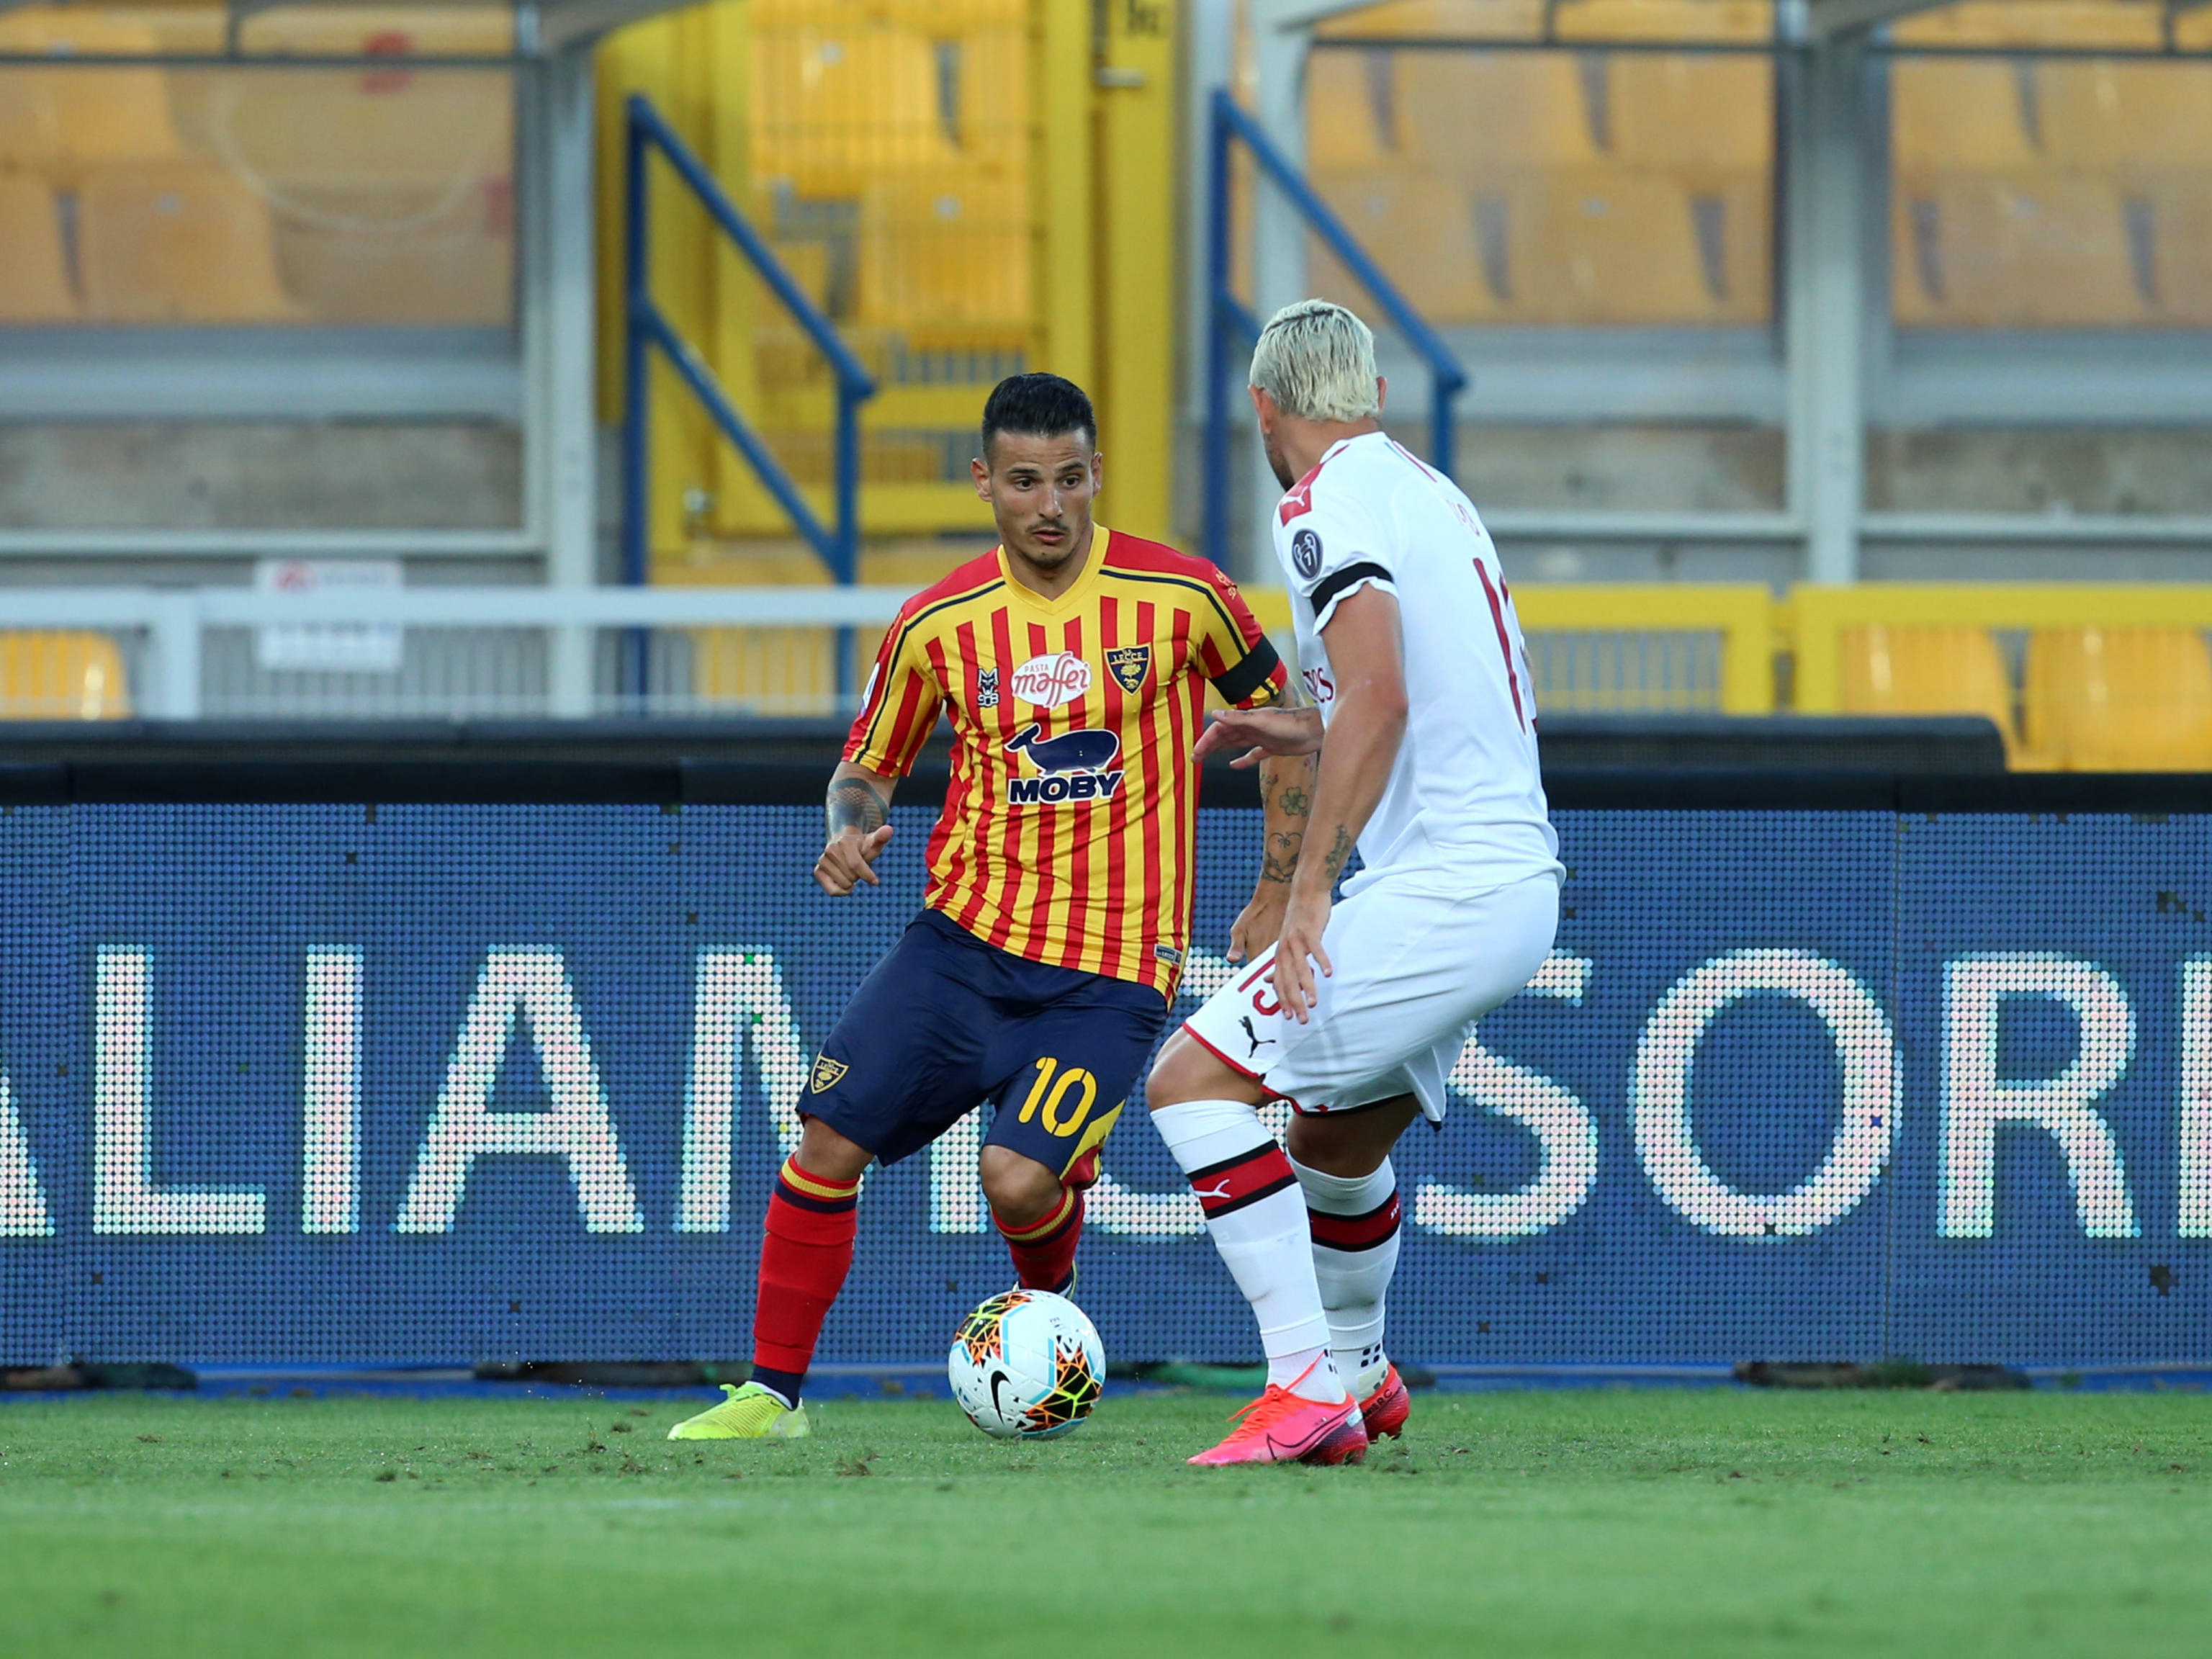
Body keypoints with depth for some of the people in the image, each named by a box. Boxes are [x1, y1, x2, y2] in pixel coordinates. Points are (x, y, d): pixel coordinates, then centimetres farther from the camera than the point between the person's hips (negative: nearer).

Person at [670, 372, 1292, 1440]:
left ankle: (1048, 1303, 17)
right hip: (966, 937, 3)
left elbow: (1278, 712, 10)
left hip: (1110, 973, -3)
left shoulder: (1181, 599, -5)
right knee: (830, 1138, -11)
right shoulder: (939, 623, 2)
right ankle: (774, 1392, 3)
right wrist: (853, 826, -8)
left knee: (1018, 1180, -19)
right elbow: (868, 765, 14)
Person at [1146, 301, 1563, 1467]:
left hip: (1444, 885, -9)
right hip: (1518, 881, 9)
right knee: (1337, 1137, 25)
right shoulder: (1426, 491, 19)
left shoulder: (1327, 504, -10)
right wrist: (1311, 734, 41)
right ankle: (1358, 1373, 45)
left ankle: (1307, 1386, -17)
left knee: (1193, 1080, -11)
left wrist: (1310, 886, -25)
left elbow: (1380, 698, -24)